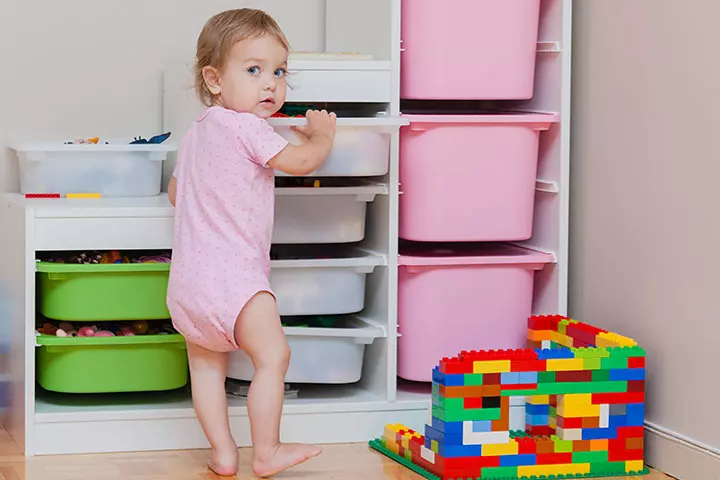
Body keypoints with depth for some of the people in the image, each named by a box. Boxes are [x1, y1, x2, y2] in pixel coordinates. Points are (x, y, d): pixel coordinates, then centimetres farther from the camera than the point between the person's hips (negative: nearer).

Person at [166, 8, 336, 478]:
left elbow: (175, 190, 29)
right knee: (273, 355, -7)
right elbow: (303, 161, -11)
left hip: (188, 276, 10)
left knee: (206, 363, 14)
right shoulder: (246, 127, -12)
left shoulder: (196, 132, 18)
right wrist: (322, 135, 10)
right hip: (232, 273, -10)